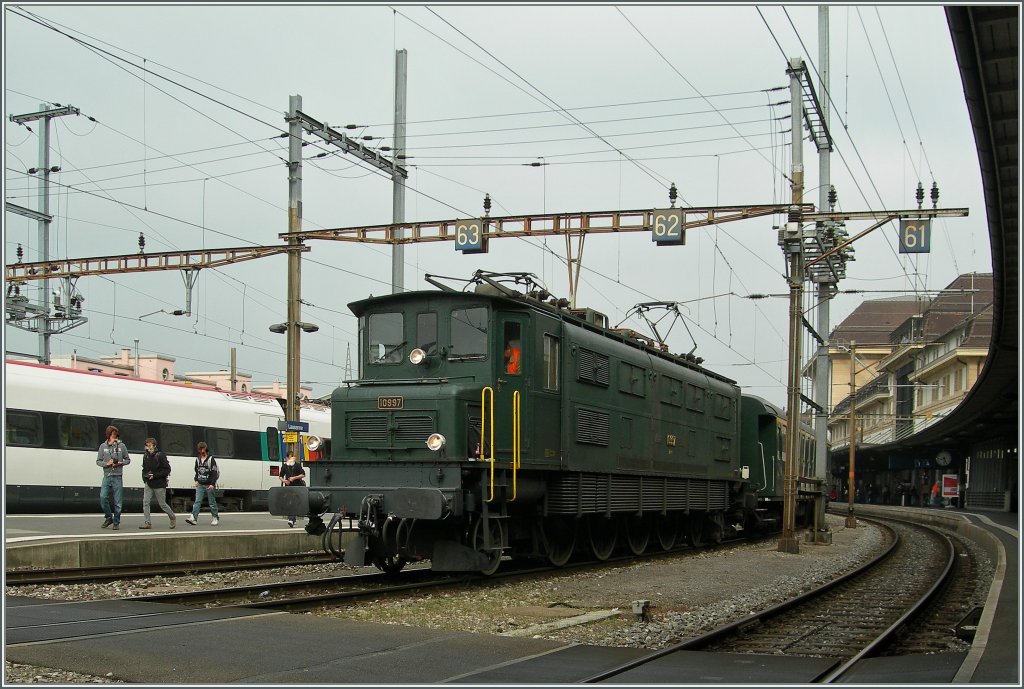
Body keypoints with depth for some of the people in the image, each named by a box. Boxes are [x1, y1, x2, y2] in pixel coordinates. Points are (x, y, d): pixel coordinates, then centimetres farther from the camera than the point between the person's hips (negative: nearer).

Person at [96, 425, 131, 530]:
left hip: (118, 477, -1)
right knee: (103, 497, -9)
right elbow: (98, 461, 9)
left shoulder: (121, 446, 4)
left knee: (118, 502, 0)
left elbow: (128, 460, 10)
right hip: (107, 476, 1)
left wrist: (120, 463, -9)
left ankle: (116, 522, 10)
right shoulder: (103, 446, 6)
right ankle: (108, 518, 11)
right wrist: (106, 463, -11)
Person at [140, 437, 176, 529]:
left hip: (159, 485, -5)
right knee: (145, 502, -7)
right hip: (148, 484, 5)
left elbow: (167, 469, -13)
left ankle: (173, 518, 24)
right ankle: (147, 523, -3)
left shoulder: (160, 455, -12)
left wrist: (155, 475, -19)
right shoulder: (145, 456, 7)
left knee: (162, 504, 2)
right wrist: (144, 476, -1)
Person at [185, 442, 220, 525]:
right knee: (197, 501, -8)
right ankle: (193, 517, -17)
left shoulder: (211, 459, -7)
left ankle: (216, 518, 16)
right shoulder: (198, 459, 10)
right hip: (200, 485, 4)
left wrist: (212, 484, -17)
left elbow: (214, 473, -10)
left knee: (212, 502, 4)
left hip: (209, 485, -4)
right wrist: (196, 480, 8)